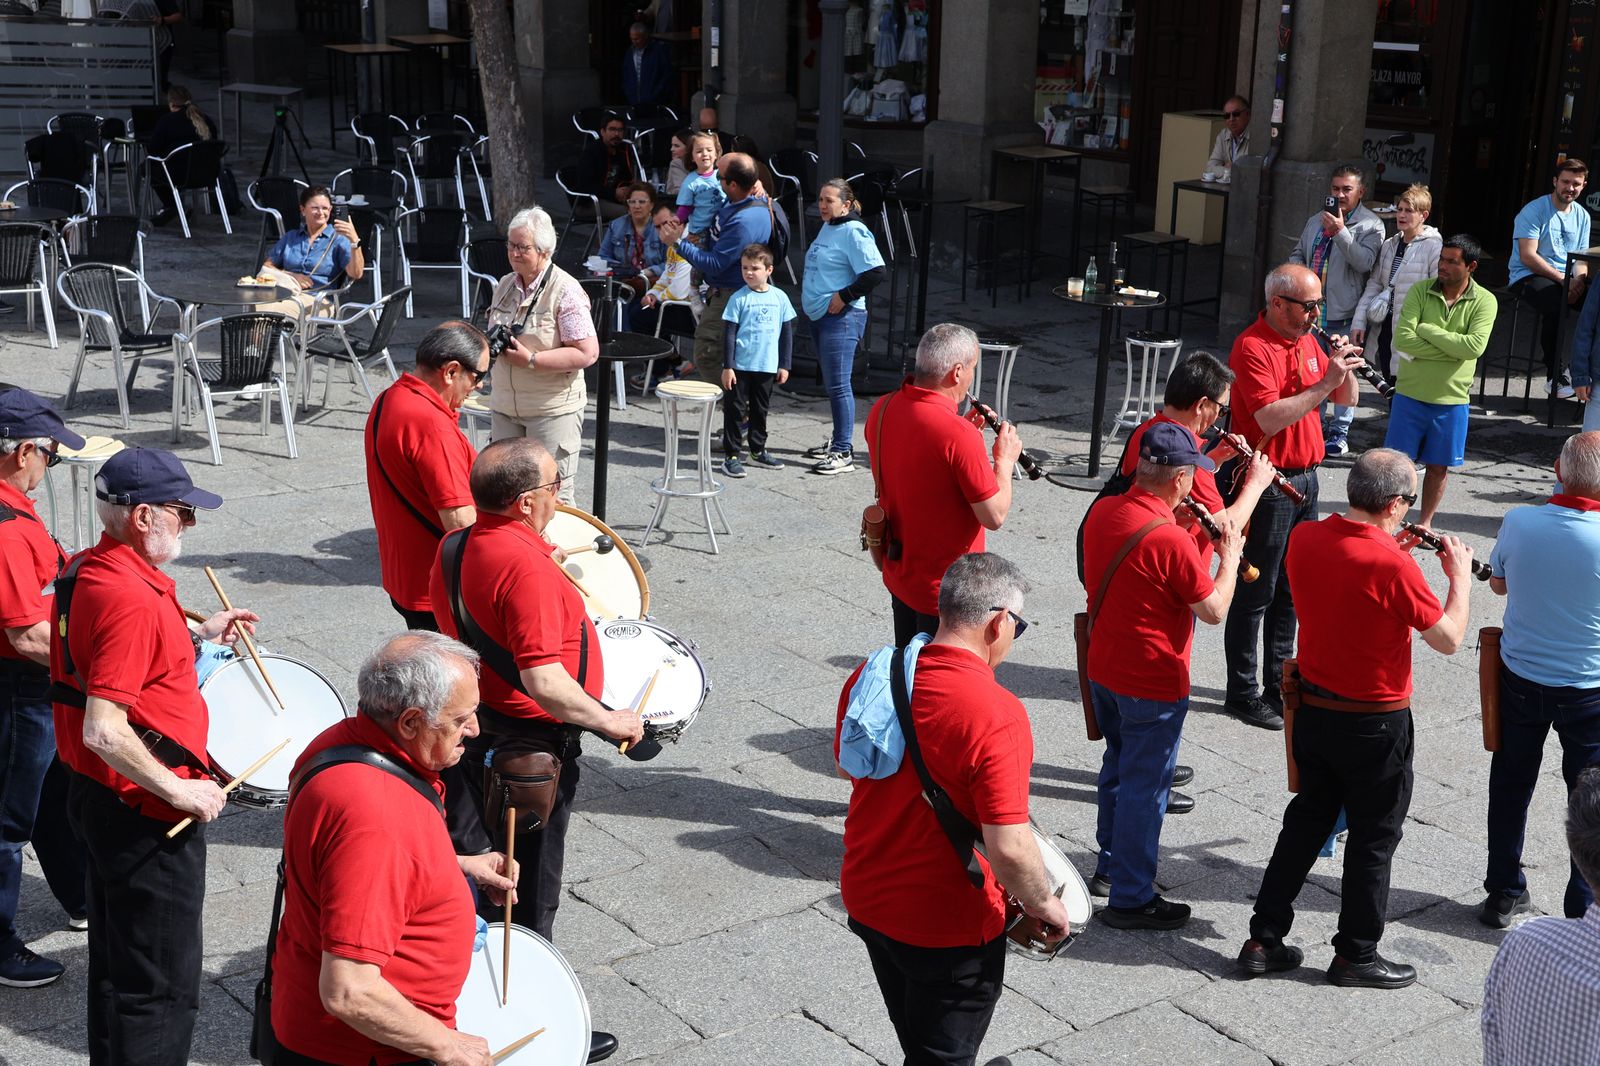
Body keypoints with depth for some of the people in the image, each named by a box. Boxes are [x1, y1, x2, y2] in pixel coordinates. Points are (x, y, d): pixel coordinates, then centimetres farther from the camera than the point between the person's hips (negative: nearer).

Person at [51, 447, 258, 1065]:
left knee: (116, 963, 23)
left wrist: (197, 637, 15)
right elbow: (105, 731, -30)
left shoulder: (84, 571, 5)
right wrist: (181, 791, -22)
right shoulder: (132, 597, -26)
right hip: (146, 816, -10)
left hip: (98, 798, 10)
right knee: (161, 986, 1)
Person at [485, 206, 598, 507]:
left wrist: (531, 360, -21)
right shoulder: (505, 285, 10)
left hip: (552, 410, -7)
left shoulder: (565, 291, -13)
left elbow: (588, 353, -18)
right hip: (505, 406, 7)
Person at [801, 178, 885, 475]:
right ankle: (838, 439, 27)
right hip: (818, 316, 10)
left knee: (838, 385, -10)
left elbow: (875, 273, -21)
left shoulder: (853, 232, -14)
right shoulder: (826, 228, 15)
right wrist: (808, 298, 18)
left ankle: (843, 452, -7)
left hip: (841, 318, -10)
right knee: (830, 383, 16)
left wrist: (844, 297, -19)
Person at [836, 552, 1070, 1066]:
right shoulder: (997, 714, -28)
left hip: (867, 900, 6)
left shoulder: (870, 675, -7)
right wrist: (1042, 904, -10)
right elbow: (1008, 850, -29)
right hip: (947, 927, -6)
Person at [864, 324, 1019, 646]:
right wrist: (1004, 460, -7)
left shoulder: (881, 410, -5)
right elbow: (994, 516, -22)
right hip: (946, 591, -7)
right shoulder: (958, 434, -28)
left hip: (897, 574, 7)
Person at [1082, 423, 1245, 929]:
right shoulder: (1172, 541, -27)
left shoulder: (1103, 511, -4)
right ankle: (1131, 898, 15)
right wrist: (1229, 556, -4)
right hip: (1152, 685, -8)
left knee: (1119, 765, 26)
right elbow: (1214, 610, -17)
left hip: (1103, 670, 8)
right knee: (1144, 787, 5)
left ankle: (1111, 860, 42)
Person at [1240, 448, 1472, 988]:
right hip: (1375, 725, -6)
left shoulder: (1303, 538, -7)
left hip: (1313, 709, 6)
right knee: (1374, 837, 12)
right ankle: (1355, 955, 24)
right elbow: (1448, 639, -15)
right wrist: (1460, 577, -2)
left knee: (1307, 818, 20)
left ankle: (1263, 939, 24)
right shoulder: (1392, 568, -26)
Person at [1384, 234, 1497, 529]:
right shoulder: (1420, 291, -5)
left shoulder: (1484, 301, -6)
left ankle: (1425, 523, 28)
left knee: (1439, 467, 12)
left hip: (1452, 399, 0)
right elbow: (1402, 339, -16)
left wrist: (1426, 330, -17)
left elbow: (1475, 346, -21)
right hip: (1410, 394, 0)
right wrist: (1452, 349, -17)